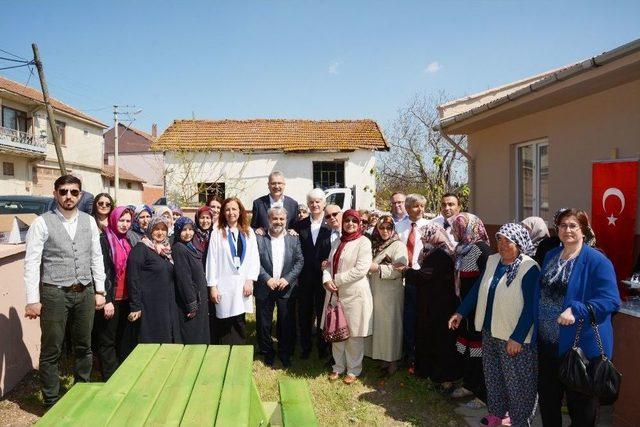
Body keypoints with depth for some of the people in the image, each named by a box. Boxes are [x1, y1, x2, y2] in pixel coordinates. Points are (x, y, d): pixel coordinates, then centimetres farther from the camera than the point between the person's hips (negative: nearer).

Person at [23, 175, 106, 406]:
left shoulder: (89, 222, 6)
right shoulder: (42, 223, -6)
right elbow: (31, 262, -8)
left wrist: (99, 291, 7)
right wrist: (32, 300, -12)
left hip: (85, 293, 4)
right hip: (54, 293, -4)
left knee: (83, 347, 16)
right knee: (51, 351, 6)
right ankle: (51, 402, 22)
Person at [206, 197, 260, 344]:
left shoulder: (249, 232, 10)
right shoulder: (217, 233, 3)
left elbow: (254, 258, 6)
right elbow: (211, 260, 0)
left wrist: (250, 280, -4)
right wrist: (212, 286, -5)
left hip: (243, 284, 2)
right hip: (224, 286, -2)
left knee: (239, 324, 5)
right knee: (225, 326, -1)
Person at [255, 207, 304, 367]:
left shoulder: (294, 240, 5)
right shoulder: (259, 239, 0)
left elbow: (299, 261, 0)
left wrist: (287, 278, -12)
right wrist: (267, 279, -16)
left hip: (286, 289, 1)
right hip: (264, 289, -1)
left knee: (287, 323, 6)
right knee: (264, 324, 8)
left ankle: (285, 354, 24)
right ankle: (267, 353, 26)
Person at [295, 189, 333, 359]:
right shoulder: (300, 225, 3)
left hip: (324, 276, -2)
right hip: (305, 277, 2)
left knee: (322, 313, 10)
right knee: (304, 313, 11)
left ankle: (322, 347, 27)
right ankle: (305, 347, 26)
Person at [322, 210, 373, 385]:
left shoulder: (363, 242, -7)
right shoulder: (337, 242, 14)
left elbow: (361, 269, -17)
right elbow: (329, 265, 13)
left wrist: (336, 280, -14)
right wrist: (327, 280, -8)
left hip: (354, 294, -6)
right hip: (335, 293, 6)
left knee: (354, 334, 4)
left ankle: (353, 370, 20)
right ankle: (338, 367, 28)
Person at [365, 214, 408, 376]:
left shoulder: (399, 246, -6)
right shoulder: (375, 245, 14)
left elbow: (400, 270, -16)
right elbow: (368, 265, 25)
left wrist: (378, 268, -19)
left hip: (391, 293, -6)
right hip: (375, 291, 6)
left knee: (390, 325, -1)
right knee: (378, 324, 9)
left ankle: (393, 361, 12)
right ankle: (384, 358, 20)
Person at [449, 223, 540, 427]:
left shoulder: (529, 268, -17)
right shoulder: (492, 261, 4)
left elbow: (531, 307, -18)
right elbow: (478, 288, 11)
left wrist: (517, 338, -20)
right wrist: (460, 313, 8)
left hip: (514, 337, -6)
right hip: (490, 332, 7)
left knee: (517, 382, 5)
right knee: (492, 376, 18)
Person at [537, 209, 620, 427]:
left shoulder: (597, 261, -13)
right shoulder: (551, 256, 8)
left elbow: (611, 300, -20)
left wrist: (576, 310, -31)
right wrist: (537, 330, 12)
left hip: (581, 346, -6)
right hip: (547, 343, 6)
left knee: (581, 404, 12)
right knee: (547, 399, 20)